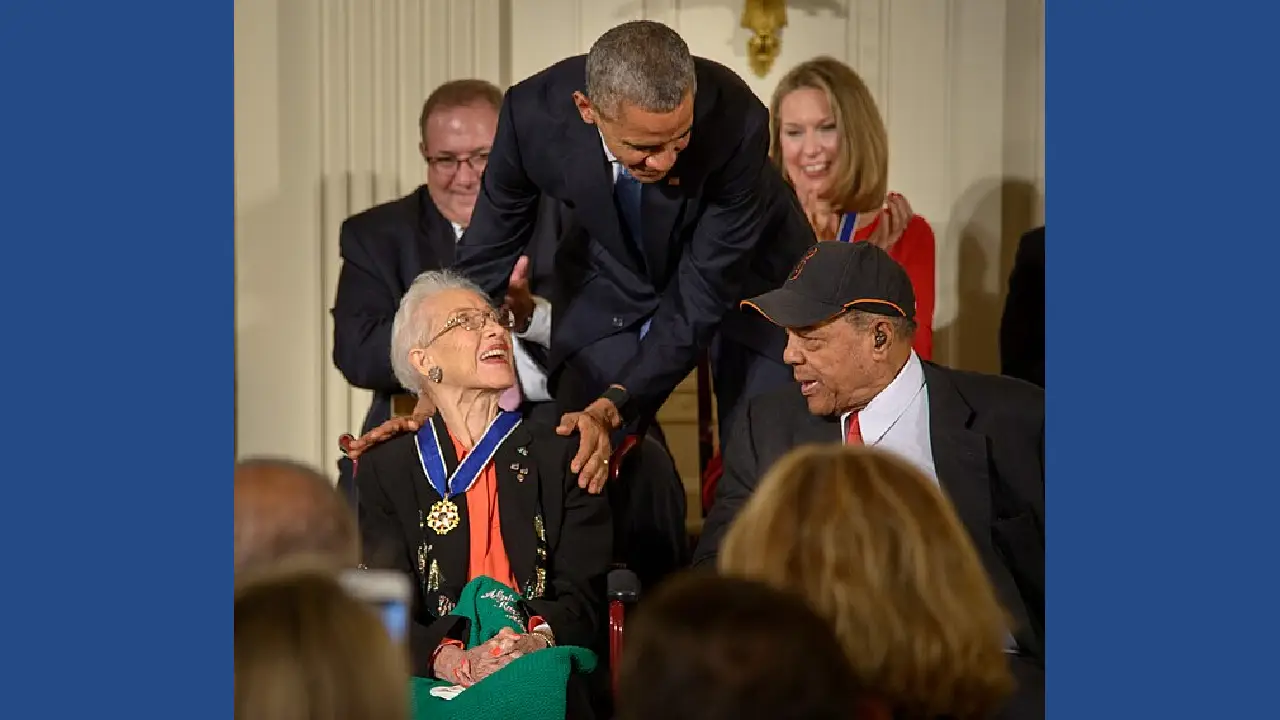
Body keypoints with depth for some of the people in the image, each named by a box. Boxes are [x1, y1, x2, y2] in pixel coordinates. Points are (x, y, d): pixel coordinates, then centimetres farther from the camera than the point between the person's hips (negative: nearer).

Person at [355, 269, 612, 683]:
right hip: (438, 693, 0)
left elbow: (583, 592, 5)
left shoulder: (563, 456, 14)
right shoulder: (385, 471, 12)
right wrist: (451, 660, -20)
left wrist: (537, 641, -18)